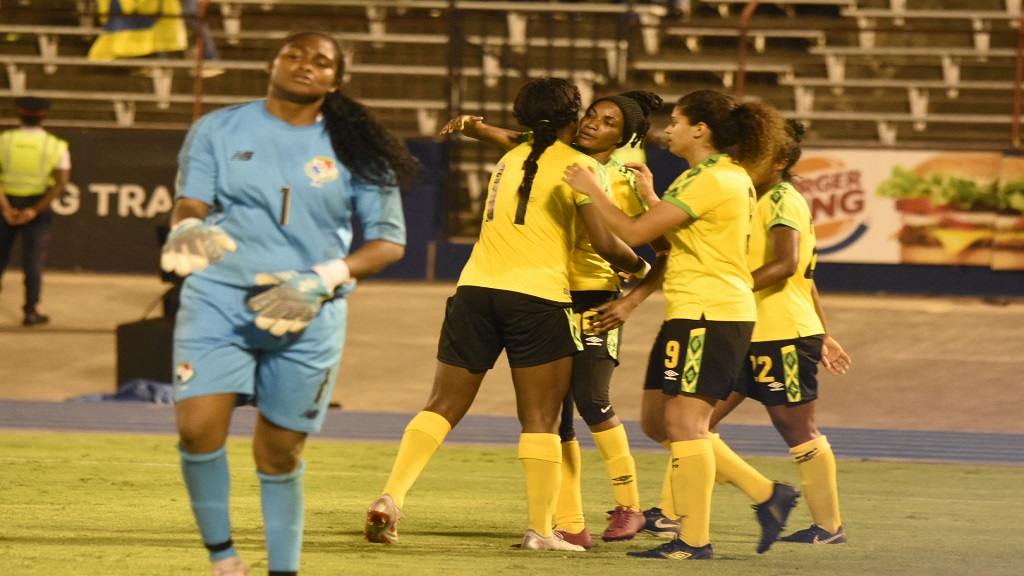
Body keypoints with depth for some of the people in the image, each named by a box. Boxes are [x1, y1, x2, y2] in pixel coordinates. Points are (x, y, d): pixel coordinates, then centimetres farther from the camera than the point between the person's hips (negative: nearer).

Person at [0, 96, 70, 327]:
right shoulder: (55, 146, -4)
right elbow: (61, 182, -13)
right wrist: (34, 211, -16)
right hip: (38, 204, -1)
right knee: (33, 260, 3)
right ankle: (31, 311, 1)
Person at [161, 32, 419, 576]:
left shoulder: (354, 151, 4)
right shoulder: (219, 131, 5)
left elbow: (389, 241, 2)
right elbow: (189, 205, -2)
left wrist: (320, 280, -13)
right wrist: (188, 228, -28)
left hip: (308, 317, 0)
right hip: (219, 299, 0)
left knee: (280, 451, 4)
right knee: (198, 428, -18)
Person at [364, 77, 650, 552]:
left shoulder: (509, 160, 19)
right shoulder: (578, 166, 1)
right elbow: (604, 244, -5)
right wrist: (640, 267, 13)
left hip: (476, 287, 5)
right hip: (538, 295, -5)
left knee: (443, 406, 7)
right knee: (540, 420, 2)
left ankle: (391, 499, -7)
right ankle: (539, 529, 1)